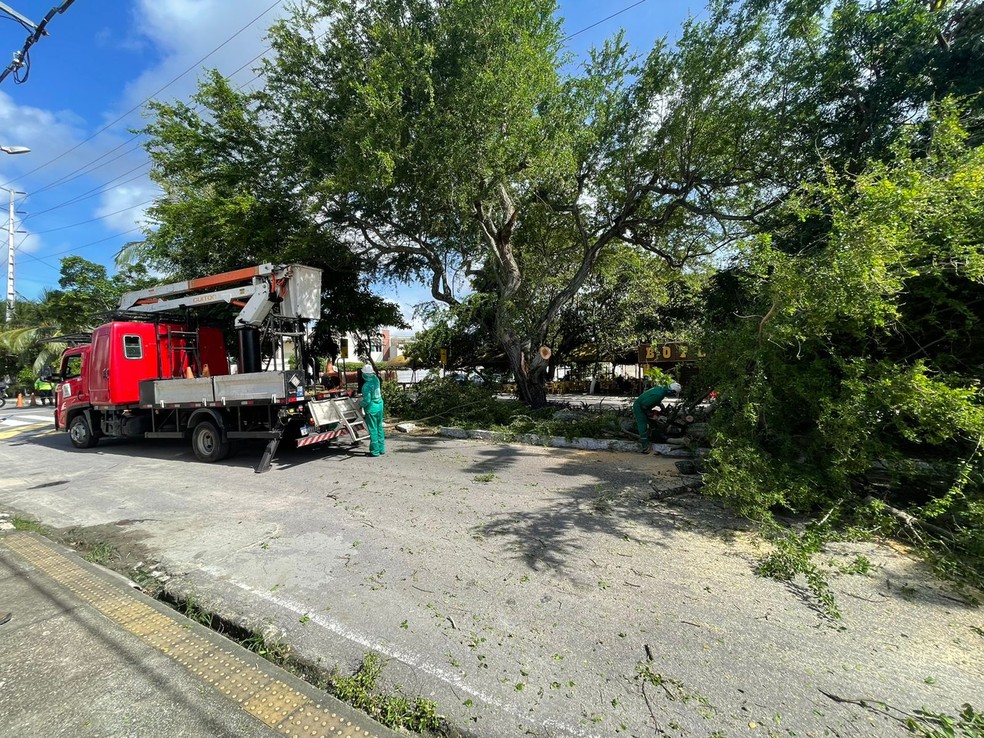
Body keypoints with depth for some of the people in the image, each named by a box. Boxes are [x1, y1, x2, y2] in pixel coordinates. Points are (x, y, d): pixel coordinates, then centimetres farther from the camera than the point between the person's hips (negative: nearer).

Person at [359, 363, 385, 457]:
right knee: (379, 428, 16)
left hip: (371, 409, -7)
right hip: (380, 406, 7)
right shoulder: (376, 379, 2)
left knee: (373, 430, 1)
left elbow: (367, 400, -18)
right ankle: (381, 449, 24)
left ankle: (375, 451, 8)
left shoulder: (366, 385, -19)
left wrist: (360, 403, -1)